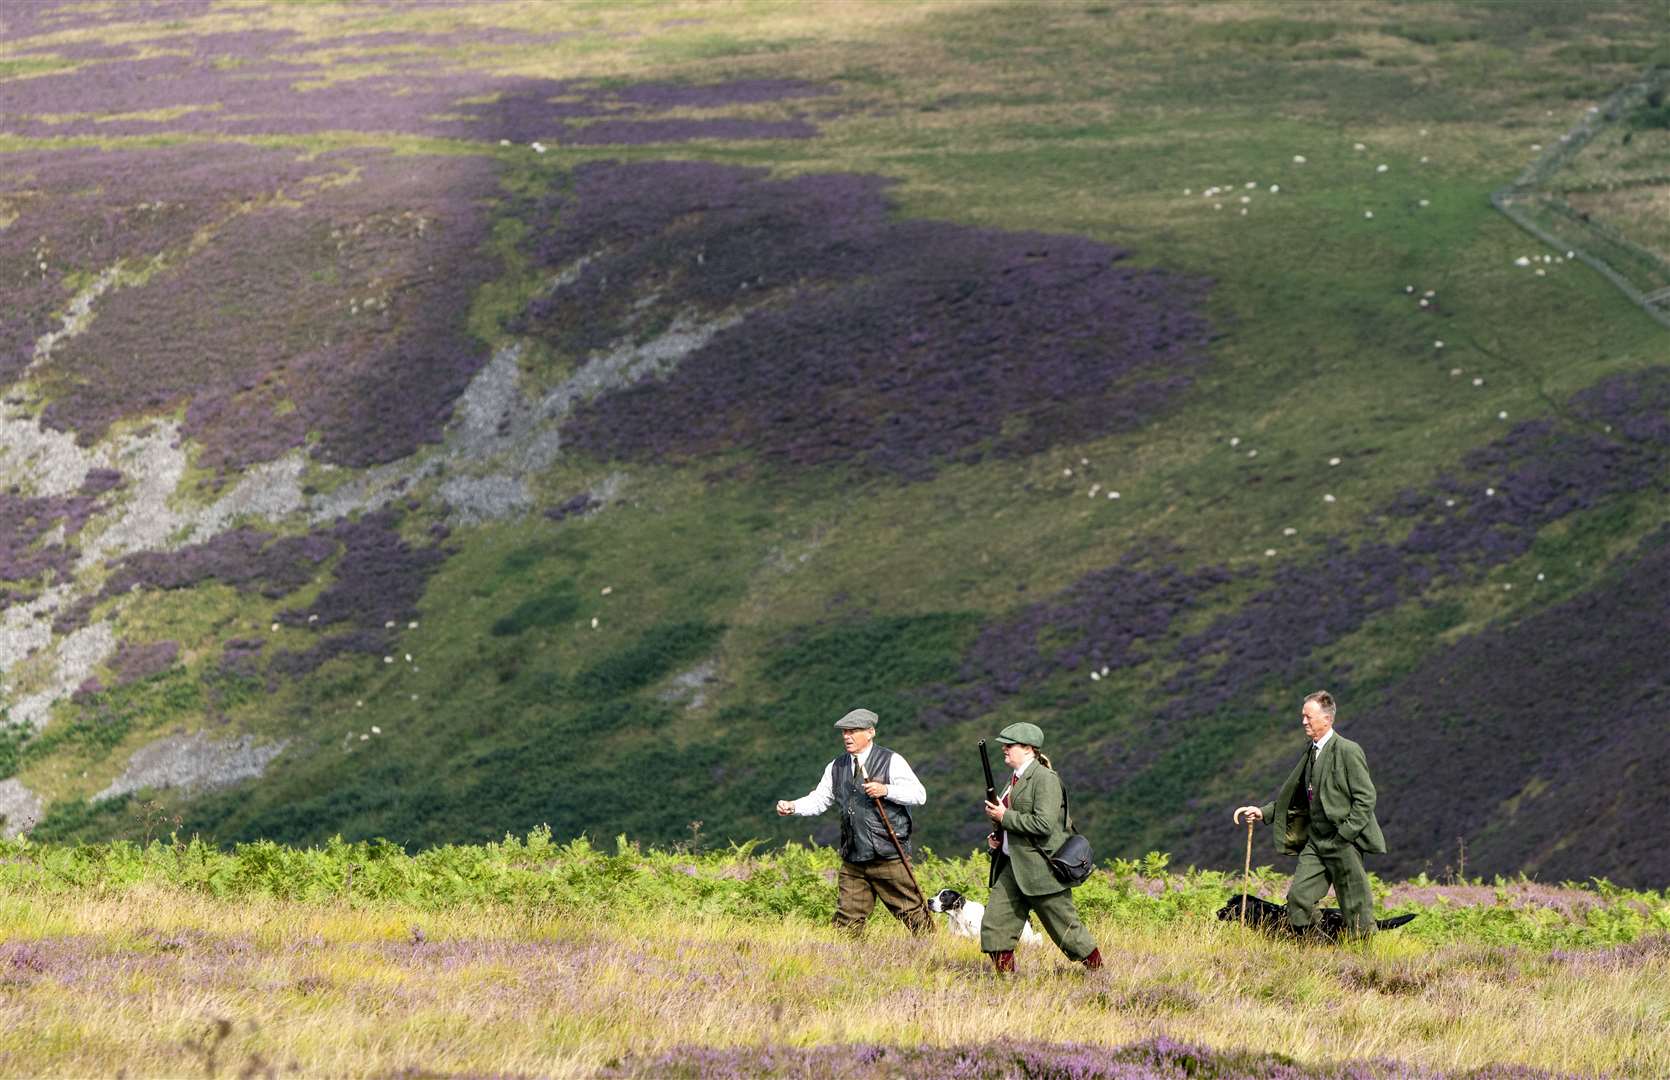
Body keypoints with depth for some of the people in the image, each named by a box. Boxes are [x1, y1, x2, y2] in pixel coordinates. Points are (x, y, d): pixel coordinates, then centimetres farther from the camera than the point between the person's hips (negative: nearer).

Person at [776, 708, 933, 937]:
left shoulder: (892, 761, -3)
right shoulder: (836, 768, 13)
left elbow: (919, 795, -7)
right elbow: (819, 800, 15)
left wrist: (886, 790, -20)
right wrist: (792, 806, -4)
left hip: (888, 857, -4)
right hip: (852, 861, 4)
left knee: (912, 911, 1)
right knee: (847, 919, 1)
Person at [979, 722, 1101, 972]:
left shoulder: (1045, 779, -14)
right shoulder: (1016, 780, 15)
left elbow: (1043, 824, -24)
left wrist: (1004, 817, -17)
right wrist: (998, 837, 9)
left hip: (1041, 866, -9)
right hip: (1013, 866, 9)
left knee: (1065, 926, 0)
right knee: (994, 924, 1)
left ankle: (1098, 971, 14)